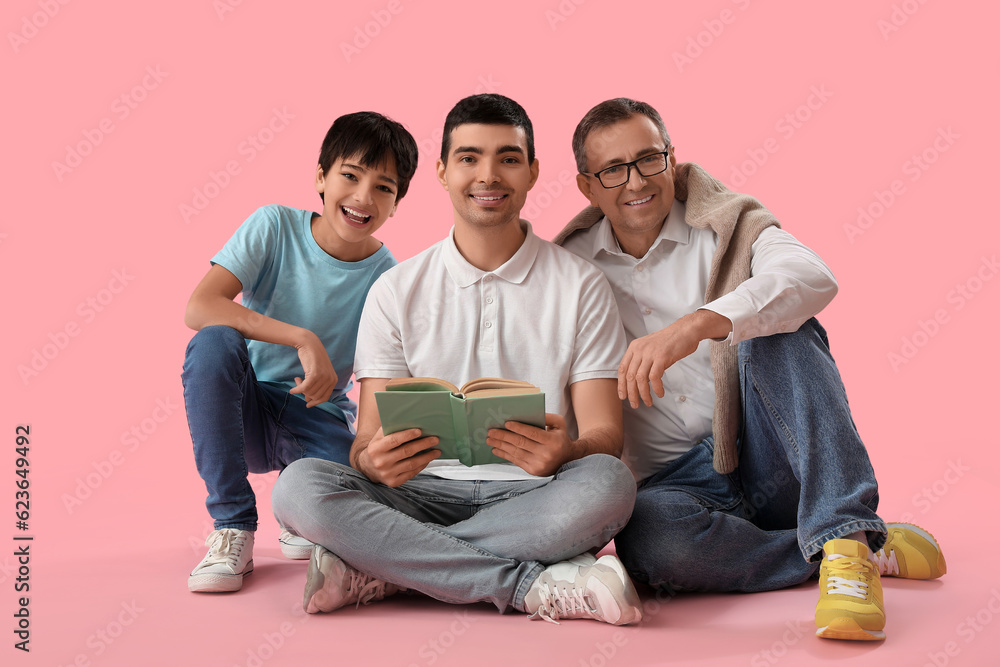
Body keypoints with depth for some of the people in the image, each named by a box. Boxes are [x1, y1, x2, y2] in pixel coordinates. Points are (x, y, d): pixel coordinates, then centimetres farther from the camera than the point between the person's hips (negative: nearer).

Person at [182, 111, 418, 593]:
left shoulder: (388, 278, -9)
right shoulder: (274, 227, -11)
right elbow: (199, 308, -24)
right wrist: (303, 339, -33)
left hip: (319, 420, 0)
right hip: (246, 407, 0)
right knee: (213, 343, -33)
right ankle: (233, 528, -19)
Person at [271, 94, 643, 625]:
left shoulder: (581, 287, 4)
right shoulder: (396, 292, 7)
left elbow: (604, 434, -1)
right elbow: (367, 440, 2)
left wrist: (564, 452, -27)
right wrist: (375, 460, -25)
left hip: (532, 499, -1)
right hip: (425, 493, 1)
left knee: (608, 482, -34)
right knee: (300, 486, -26)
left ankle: (378, 571, -23)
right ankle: (537, 586, -25)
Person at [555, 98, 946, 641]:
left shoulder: (729, 227, 0)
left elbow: (814, 278, -24)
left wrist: (697, 323, -40)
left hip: (766, 460, -1)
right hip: (674, 482, 1)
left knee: (780, 331, -27)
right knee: (645, 537, -35)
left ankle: (844, 541, -33)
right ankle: (877, 553, -20)